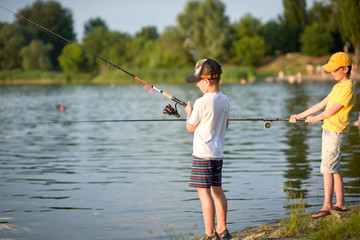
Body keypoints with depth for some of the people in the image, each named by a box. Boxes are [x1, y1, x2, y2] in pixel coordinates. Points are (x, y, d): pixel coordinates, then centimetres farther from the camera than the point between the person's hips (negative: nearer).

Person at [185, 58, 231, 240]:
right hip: (218, 153, 8)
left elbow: (190, 128, -7)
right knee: (217, 190, 15)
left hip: (203, 154, -8)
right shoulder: (224, 100, 5)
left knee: (204, 192, -6)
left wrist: (189, 112, 11)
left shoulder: (202, 103, -18)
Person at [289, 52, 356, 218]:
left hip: (336, 132, -10)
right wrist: (300, 116, 12)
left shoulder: (348, 88, -15)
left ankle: (327, 206, -14)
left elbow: (331, 111, -16)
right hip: (328, 130, 10)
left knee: (327, 168, -13)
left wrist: (316, 119, 0)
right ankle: (340, 203, 20)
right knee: (334, 168, 13)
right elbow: (321, 105, 16)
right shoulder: (337, 86, 16)